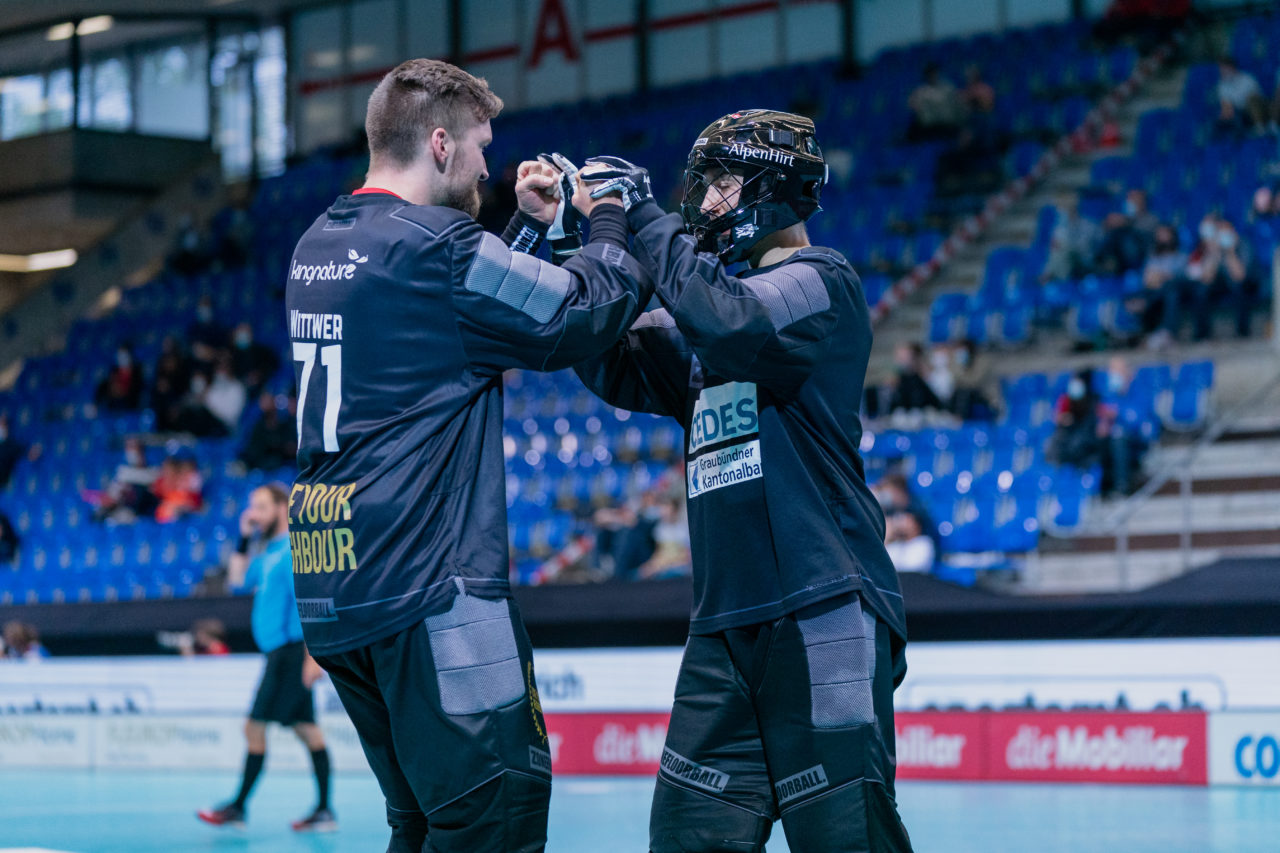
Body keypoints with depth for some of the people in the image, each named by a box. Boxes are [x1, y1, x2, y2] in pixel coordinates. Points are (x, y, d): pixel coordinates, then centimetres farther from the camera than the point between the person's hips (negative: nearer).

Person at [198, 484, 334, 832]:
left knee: (255, 727, -7)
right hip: (280, 651, 9)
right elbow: (238, 579, 27)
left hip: (290, 651, -9)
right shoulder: (268, 552, 15)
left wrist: (312, 656, -23)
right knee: (305, 728, 7)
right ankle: (324, 810, 7)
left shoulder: (294, 549, -13)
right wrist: (245, 538, 16)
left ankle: (238, 808, -2)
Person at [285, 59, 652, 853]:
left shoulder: (319, 246, 14)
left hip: (332, 595, 9)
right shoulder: (433, 245, -12)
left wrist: (530, 227, 22)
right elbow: (587, 314, -6)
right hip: (427, 581, -9)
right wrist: (609, 221, 11)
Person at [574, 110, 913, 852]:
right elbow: (618, 370, 11)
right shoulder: (718, 292, 22)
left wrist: (647, 219, -12)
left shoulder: (823, 282, -2)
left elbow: (731, 324, -21)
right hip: (726, 623, 8)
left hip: (823, 615, -8)